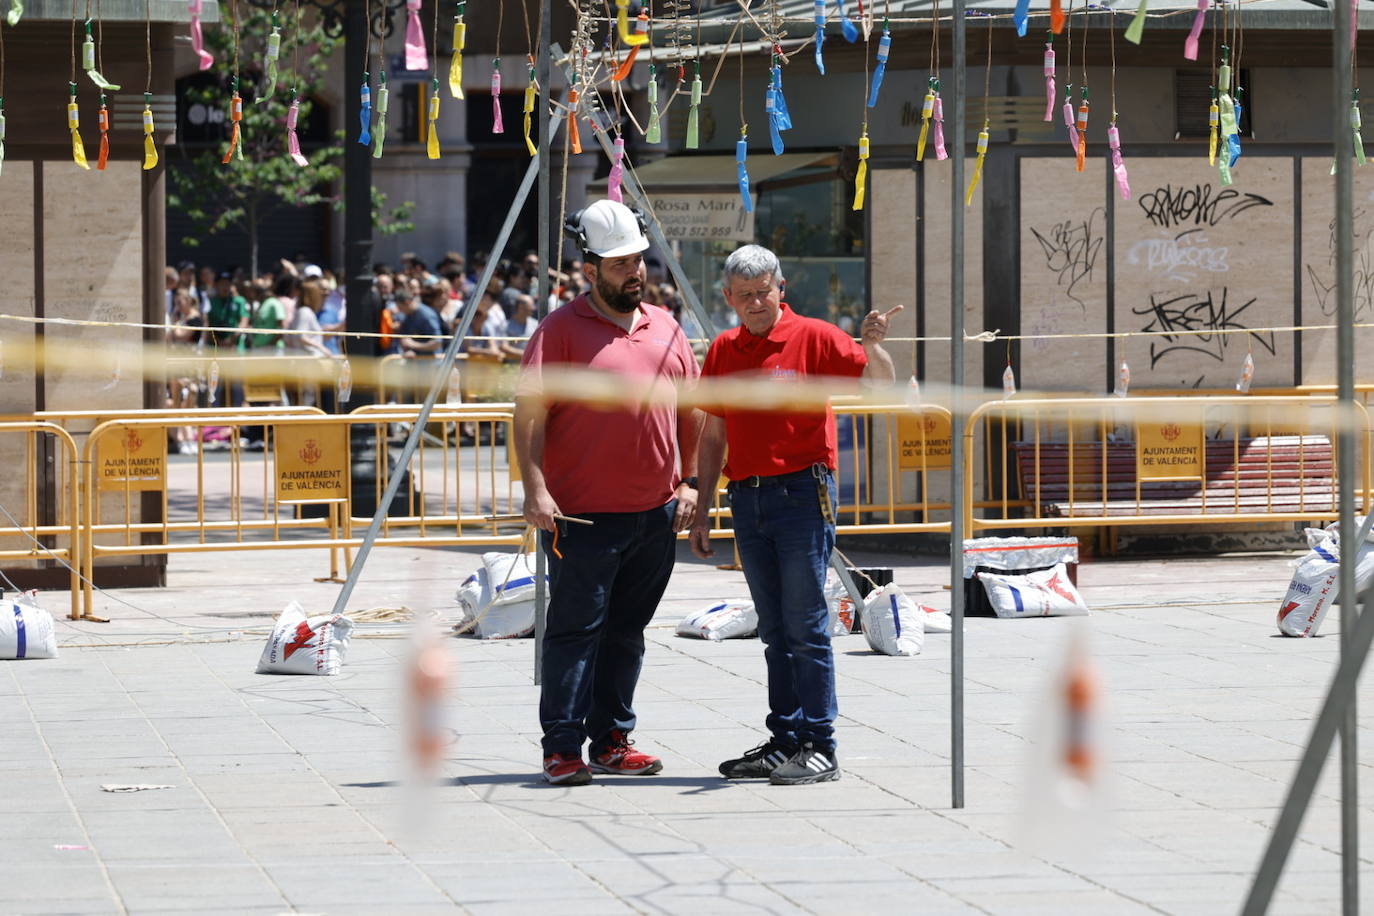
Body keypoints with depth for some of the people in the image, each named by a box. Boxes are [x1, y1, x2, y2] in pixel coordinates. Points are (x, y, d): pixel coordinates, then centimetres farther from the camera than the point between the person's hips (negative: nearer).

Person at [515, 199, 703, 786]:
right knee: (575, 630, -6)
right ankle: (562, 748, -4)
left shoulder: (666, 330, 14)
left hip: (656, 516, 6)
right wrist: (535, 489, -18)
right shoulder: (562, 330, -4)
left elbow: (692, 414, 20)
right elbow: (529, 414, -9)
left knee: (626, 631, 11)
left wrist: (690, 482, 10)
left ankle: (612, 742, 18)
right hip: (584, 516, -6)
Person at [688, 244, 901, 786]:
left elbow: (880, 383, -9)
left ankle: (819, 747, -4)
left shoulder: (813, 338, -3)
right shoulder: (724, 351, 12)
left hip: (802, 493, -5)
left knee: (806, 626, -7)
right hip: (747, 496, 6)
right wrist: (700, 512, 15)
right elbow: (713, 437, 17)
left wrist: (872, 345, -29)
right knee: (774, 631, 10)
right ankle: (785, 740, 15)